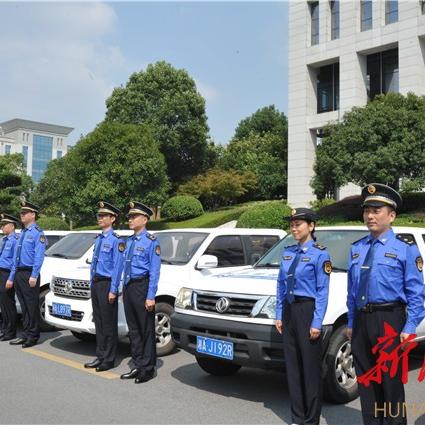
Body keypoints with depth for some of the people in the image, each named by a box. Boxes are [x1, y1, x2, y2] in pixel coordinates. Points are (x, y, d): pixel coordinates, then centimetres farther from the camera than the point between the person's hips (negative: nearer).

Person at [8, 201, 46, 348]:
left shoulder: (37, 233, -7)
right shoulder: (22, 233, 18)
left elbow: (39, 256, -15)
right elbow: (16, 257, 19)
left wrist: (34, 276, -22)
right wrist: (11, 277, 16)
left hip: (29, 274, -8)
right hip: (19, 273, 8)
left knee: (32, 306, -2)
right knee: (24, 306, 12)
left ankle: (33, 336, 5)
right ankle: (25, 334, 19)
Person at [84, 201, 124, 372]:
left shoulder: (116, 240, -11)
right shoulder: (98, 239, 14)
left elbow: (117, 267, -15)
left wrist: (113, 290, -17)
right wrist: (92, 283, 15)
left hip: (107, 284, -8)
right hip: (95, 284, 8)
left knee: (109, 324, -1)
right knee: (98, 322, 13)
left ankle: (109, 360, 8)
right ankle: (100, 356, 23)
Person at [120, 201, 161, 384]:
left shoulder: (151, 241, -9)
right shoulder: (130, 241, 15)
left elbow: (155, 271, -13)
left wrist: (150, 296, -18)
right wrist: (124, 290, 14)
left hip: (142, 287, -8)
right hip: (128, 287, 8)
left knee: (146, 330, 0)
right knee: (133, 329, 13)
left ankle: (147, 369, 9)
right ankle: (136, 366, 23)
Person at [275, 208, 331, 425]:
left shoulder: (319, 254, -8)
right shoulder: (288, 252, 10)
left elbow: (322, 291, -11)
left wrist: (316, 322, -16)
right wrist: (279, 315, 8)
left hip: (308, 310, -6)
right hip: (288, 310, 6)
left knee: (310, 366, 2)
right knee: (292, 365, 11)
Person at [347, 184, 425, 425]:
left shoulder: (405, 248, -5)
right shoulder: (357, 248, 11)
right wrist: (351, 323, 12)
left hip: (389, 320, -5)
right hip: (361, 321, 6)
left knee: (391, 381, 2)